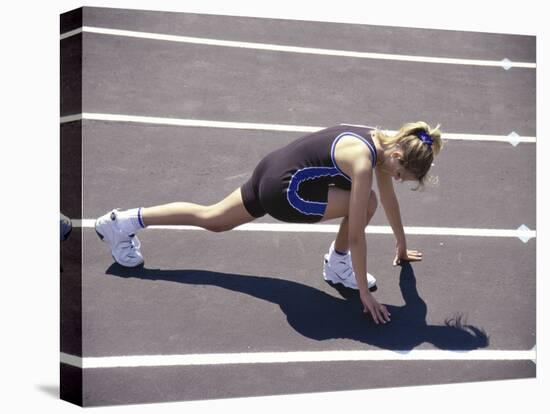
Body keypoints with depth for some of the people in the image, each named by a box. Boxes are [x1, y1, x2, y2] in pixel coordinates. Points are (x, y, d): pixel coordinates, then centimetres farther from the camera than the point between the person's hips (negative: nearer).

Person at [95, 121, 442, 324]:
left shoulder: (382, 144, 2)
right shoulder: (363, 162, -24)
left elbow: (389, 197, 18)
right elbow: (357, 234, -22)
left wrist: (401, 244, 30)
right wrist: (364, 292, -16)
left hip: (272, 171, 9)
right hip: (284, 189, -9)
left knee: (212, 219, 22)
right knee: (364, 202, -15)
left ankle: (123, 221, 26)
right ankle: (339, 266, 7)